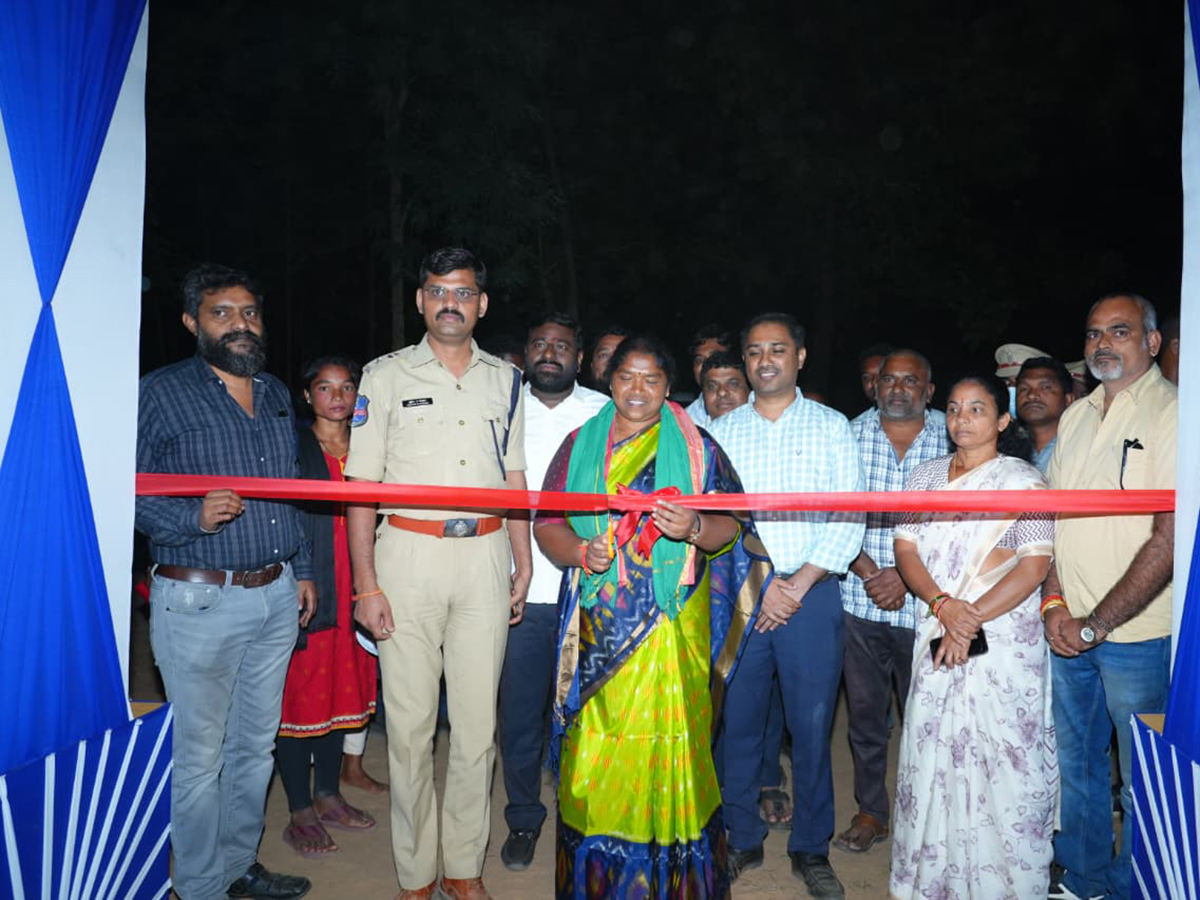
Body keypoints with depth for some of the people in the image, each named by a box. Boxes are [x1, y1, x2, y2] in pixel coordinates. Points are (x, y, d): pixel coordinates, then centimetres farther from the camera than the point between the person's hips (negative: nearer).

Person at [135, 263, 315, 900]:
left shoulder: (276, 394, 13)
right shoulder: (160, 394, -5)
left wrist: (301, 569, 16)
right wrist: (194, 517, -24)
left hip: (276, 597, 6)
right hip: (198, 602, -6)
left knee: (256, 746, 17)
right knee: (201, 758, 5)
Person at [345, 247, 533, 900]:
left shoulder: (503, 380, 12)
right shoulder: (386, 376, 3)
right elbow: (362, 486, -1)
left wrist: (523, 566, 9)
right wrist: (366, 584, -8)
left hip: (484, 556, 3)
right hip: (409, 553, -2)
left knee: (478, 721, 7)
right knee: (411, 722, 2)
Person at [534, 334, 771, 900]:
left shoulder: (697, 448, 6)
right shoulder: (581, 444, 11)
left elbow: (730, 528, 1)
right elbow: (546, 523, 7)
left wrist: (694, 527, -20)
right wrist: (580, 551, -13)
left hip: (671, 628, -2)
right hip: (600, 625, 2)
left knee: (665, 747, -2)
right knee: (595, 748, 5)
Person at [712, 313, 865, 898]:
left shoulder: (832, 427, 5)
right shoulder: (720, 431, 9)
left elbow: (849, 520, -2)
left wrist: (796, 587, -10)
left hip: (811, 595, -1)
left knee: (812, 726, 5)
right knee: (737, 722, 7)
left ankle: (810, 850, 23)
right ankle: (742, 840, 26)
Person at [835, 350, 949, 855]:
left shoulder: (951, 438, -1)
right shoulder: (852, 435, 3)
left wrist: (906, 576, -11)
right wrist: (869, 574, -10)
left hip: (924, 602, -1)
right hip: (860, 600, 2)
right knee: (864, 711, 11)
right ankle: (871, 810, 28)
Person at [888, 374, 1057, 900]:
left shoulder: (1025, 482, -2)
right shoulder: (925, 477, 10)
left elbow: (1034, 566, -10)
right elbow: (906, 550, 5)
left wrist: (972, 617, -17)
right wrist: (943, 605, -12)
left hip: (1004, 638, -4)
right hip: (936, 635, 4)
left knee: (1003, 761, 1)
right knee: (933, 751, 9)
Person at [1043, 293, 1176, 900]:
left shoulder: (1171, 413, -12)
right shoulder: (1076, 415, 9)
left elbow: (1170, 539, -18)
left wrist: (1096, 624, -16)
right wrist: (1054, 602, -1)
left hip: (1136, 632, -6)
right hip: (1067, 629, 6)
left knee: (1140, 780, 8)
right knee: (1075, 760, 19)